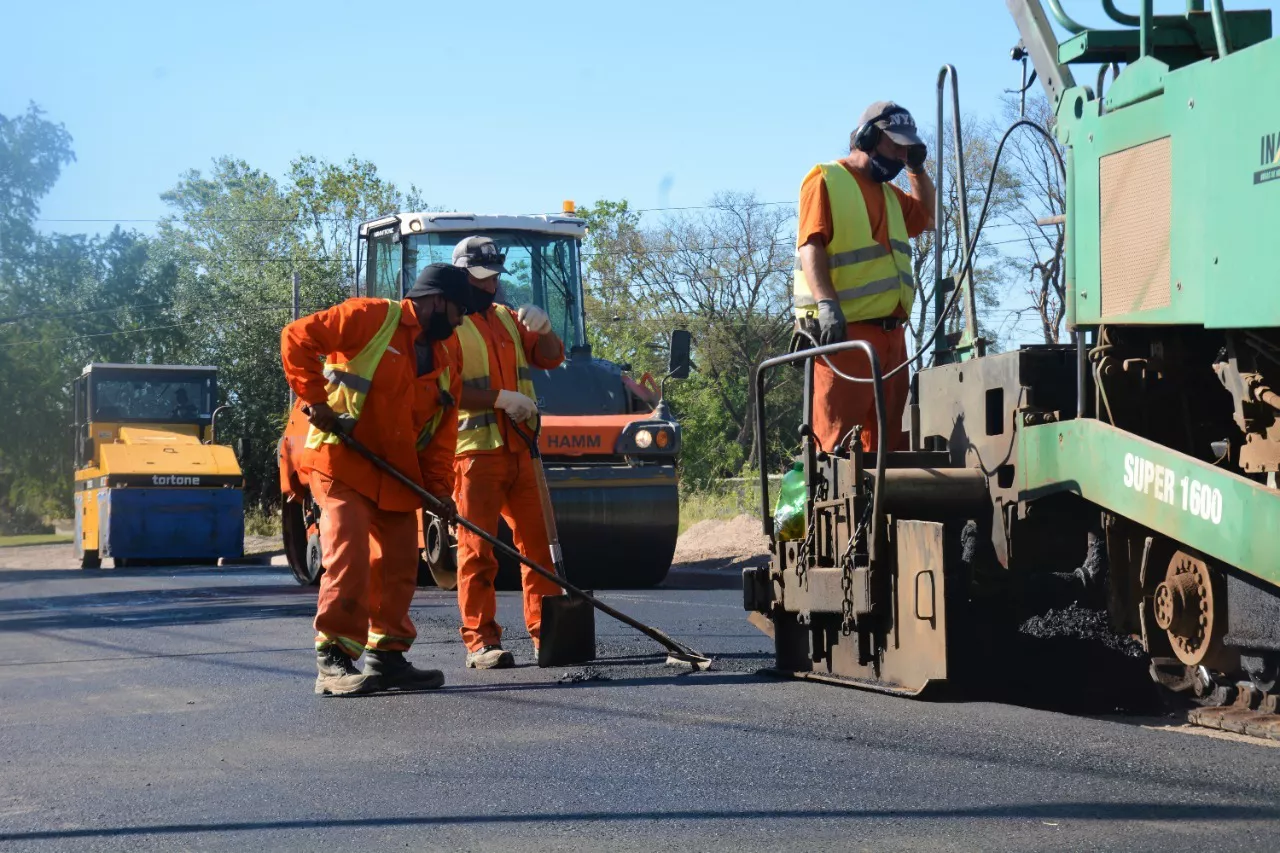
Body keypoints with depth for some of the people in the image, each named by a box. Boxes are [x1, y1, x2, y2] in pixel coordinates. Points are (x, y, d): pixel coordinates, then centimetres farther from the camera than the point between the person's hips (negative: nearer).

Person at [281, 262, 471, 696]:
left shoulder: (445, 365, 13)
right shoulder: (372, 318, -9)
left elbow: (442, 435, 11)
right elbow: (297, 338, -15)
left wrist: (439, 488, -3)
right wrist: (316, 401, -19)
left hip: (397, 479, 8)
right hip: (341, 464, -8)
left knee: (398, 569, 10)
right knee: (350, 558, -16)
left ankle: (387, 656, 22)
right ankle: (333, 660, -12)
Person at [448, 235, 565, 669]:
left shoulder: (507, 319, 18)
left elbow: (550, 358, 14)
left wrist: (542, 329, -6)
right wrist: (502, 399, -19)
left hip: (518, 449, 7)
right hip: (474, 450, -7)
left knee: (536, 541, 7)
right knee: (478, 548, -6)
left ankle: (546, 633, 13)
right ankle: (480, 642, -5)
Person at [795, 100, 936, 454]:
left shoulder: (889, 193, 24)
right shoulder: (827, 180, -1)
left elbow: (929, 218, 38)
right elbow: (811, 246, -13)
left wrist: (917, 169, 23)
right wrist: (826, 304, -28)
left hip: (890, 333, 8)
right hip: (844, 330, -8)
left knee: (887, 442, 7)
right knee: (837, 440, -14)